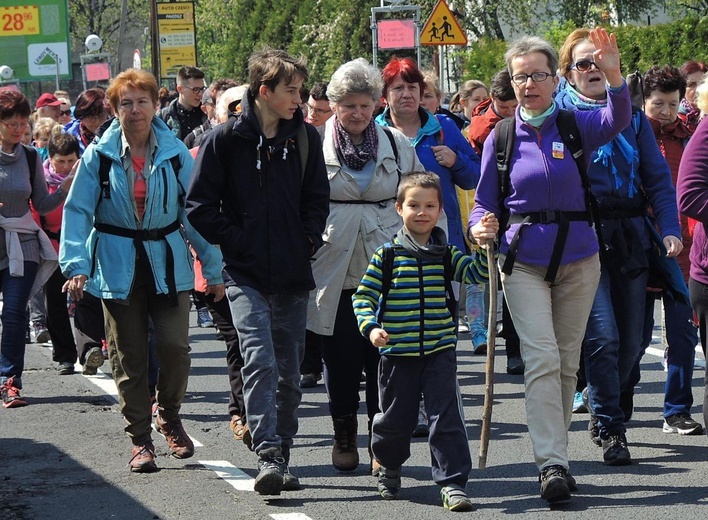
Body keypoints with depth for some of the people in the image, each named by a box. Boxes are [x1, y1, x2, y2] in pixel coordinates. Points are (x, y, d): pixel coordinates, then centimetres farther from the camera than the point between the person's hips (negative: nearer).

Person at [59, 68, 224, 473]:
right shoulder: (98, 156, -3)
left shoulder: (175, 153, -1)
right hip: (118, 268, 0)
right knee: (129, 357, 3)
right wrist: (76, 264, -17)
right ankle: (141, 439, 15)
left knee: (175, 346, -9)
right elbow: (78, 211, -4)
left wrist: (214, 269, 3)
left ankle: (169, 414, 19)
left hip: (168, 264, 0)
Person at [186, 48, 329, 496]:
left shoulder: (305, 138, 6)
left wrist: (309, 240, 1)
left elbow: (318, 198, 15)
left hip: (293, 274, 4)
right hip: (247, 274, -4)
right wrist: (233, 241, -7)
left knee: (289, 371, 8)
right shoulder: (227, 140, -4)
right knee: (259, 360, -17)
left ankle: (282, 457, 18)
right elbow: (200, 205, -1)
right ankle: (268, 455, -20)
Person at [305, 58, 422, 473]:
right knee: (342, 359, 4)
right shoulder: (315, 146, 2)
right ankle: (344, 436, 19)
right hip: (335, 271, -1)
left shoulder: (397, 145, 10)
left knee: (383, 358, -2)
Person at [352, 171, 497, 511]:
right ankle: (388, 466, 39)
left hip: (439, 352, 1)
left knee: (446, 416, -8)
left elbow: (478, 274, -6)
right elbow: (363, 296, 0)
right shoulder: (387, 255, -1)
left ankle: (451, 482, -7)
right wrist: (370, 327, -17)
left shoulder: (447, 255, 5)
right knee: (395, 418, 11)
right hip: (397, 353, -1)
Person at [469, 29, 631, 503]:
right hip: (524, 260, -1)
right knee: (542, 358, -13)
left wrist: (614, 77, -38)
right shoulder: (502, 138, 3)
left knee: (567, 361, 9)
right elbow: (485, 204, 8)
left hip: (577, 257, 1)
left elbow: (617, 121, -20)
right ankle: (553, 463, -18)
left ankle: (554, 454, 21)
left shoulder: (576, 126, 1)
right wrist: (483, 228, -15)